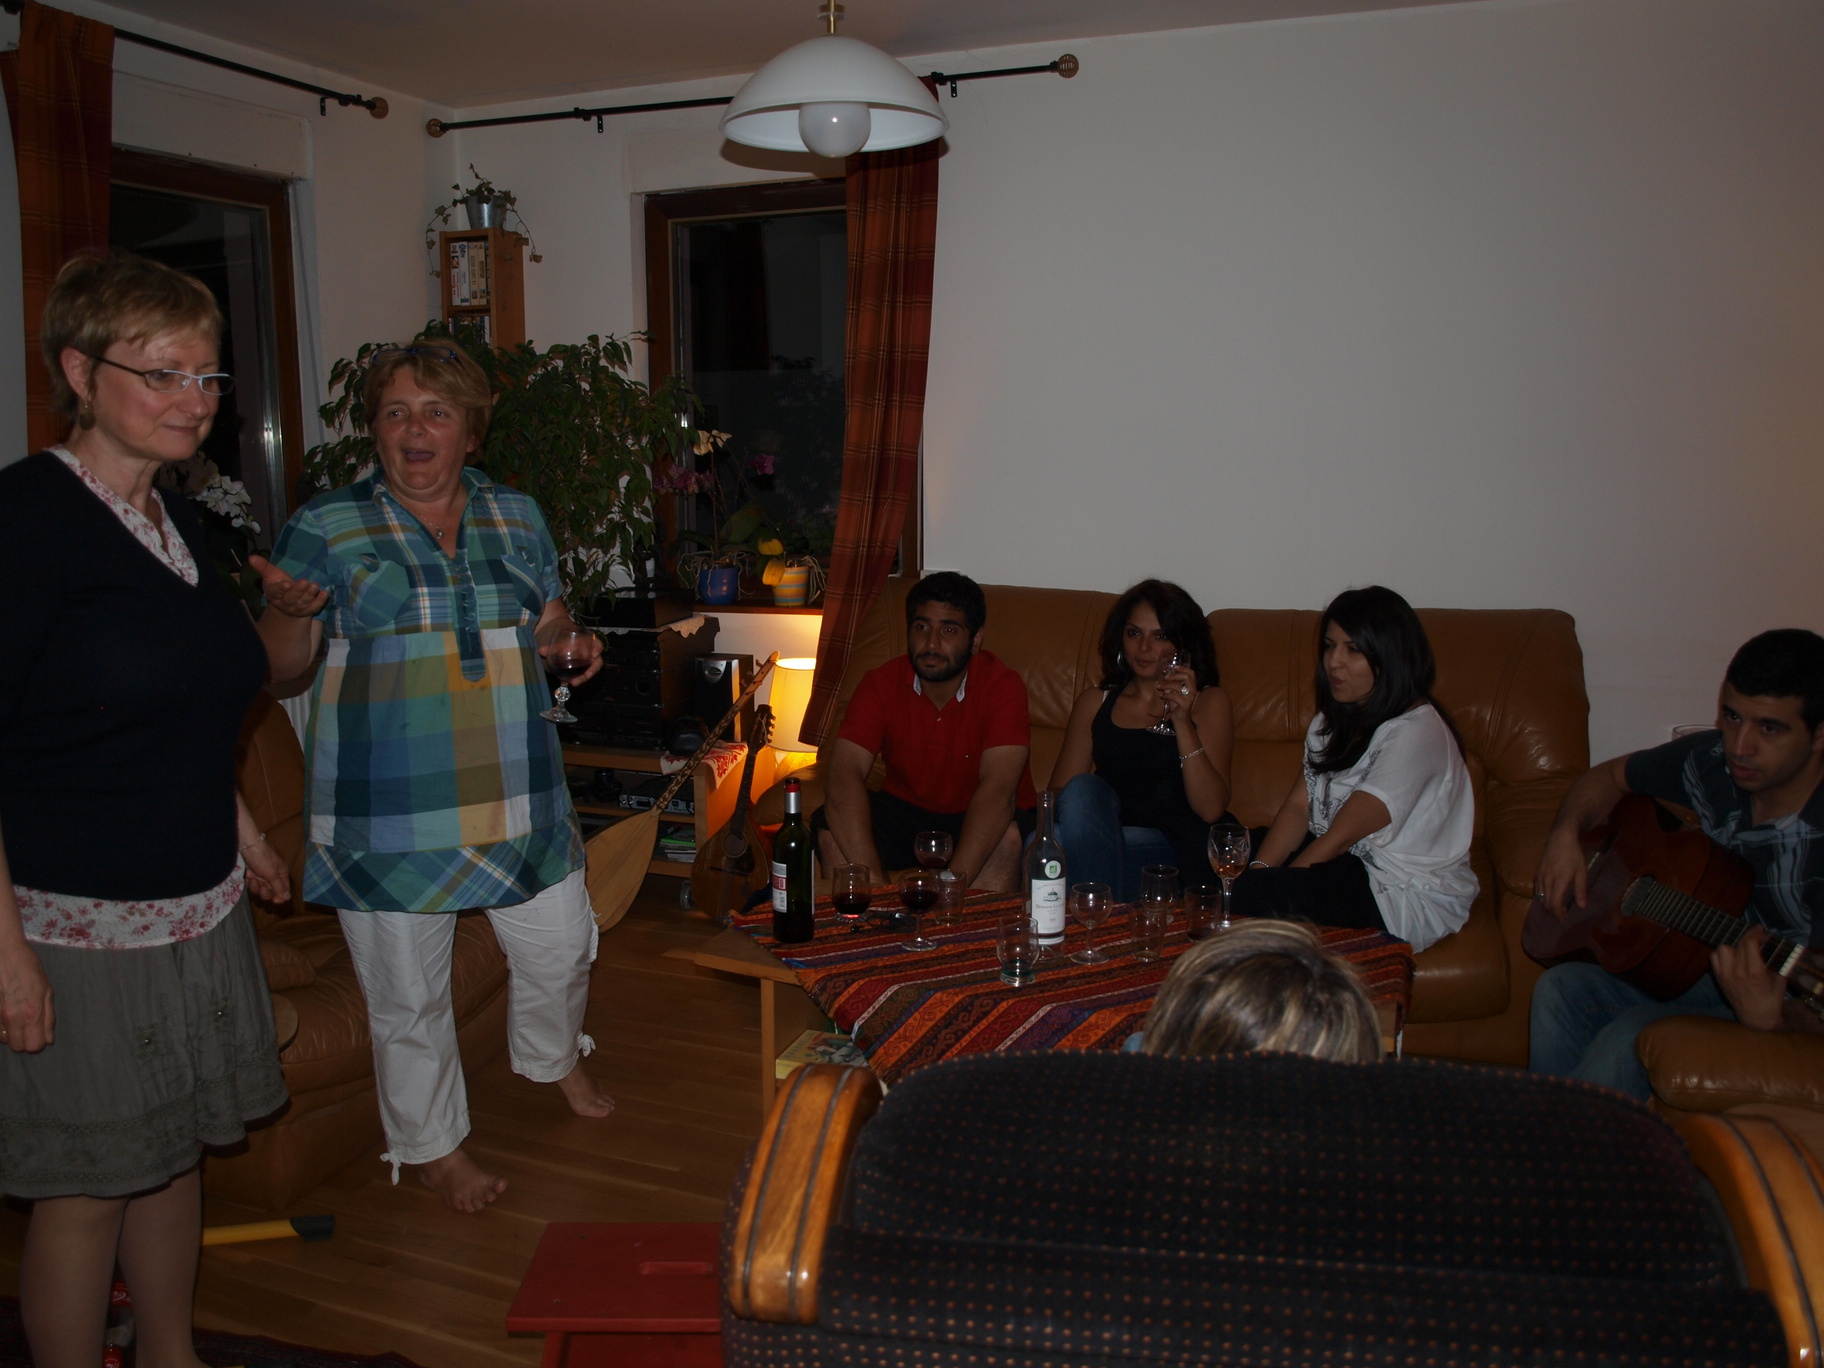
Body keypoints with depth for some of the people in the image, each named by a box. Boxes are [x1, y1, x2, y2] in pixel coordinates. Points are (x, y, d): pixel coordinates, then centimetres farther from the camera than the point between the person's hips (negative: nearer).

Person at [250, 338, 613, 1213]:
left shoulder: (516, 516, 7)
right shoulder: (326, 527, -4)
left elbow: (546, 620, 18)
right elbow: (281, 662, -2)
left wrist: (573, 640, -5)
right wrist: (289, 611, -24)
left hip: (515, 796, 4)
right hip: (387, 807, -3)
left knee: (561, 945, 16)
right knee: (407, 990, 8)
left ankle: (553, 1057, 48)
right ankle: (432, 1143, 32)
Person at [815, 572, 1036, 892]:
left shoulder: (1003, 686, -18)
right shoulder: (881, 683, -11)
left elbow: (998, 789, -30)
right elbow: (844, 773, -24)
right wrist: (871, 878, -39)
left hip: (981, 821, -2)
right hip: (906, 810, 2)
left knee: (1008, 838, -34)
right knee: (832, 830, -24)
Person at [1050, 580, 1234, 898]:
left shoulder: (1208, 702, 10)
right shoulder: (1094, 702, 20)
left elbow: (1211, 810, -4)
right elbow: (1060, 793, 12)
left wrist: (1182, 721, -12)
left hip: (1174, 851, -4)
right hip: (1104, 838, 4)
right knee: (1083, 787, -30)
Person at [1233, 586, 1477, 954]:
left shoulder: (1414, 733, -23)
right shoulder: (1337, 717, 8)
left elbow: (1340, 837, -23)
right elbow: (1298, 804, -1)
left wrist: (1264, 885, -19)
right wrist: (1259, 869, -16)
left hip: (1411, 898, -9)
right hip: (1350, 862, 9)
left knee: (1244, 895, -27)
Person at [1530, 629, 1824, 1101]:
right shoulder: (1711, 759, -8)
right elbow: (1612, 775, 11)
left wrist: (1770, 1020, -48)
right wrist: (1565, 834, -7)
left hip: (1782, 1003, -6)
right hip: (1696, 965, 6)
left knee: (1632, 1037, -28)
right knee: (1561, 989, -16)